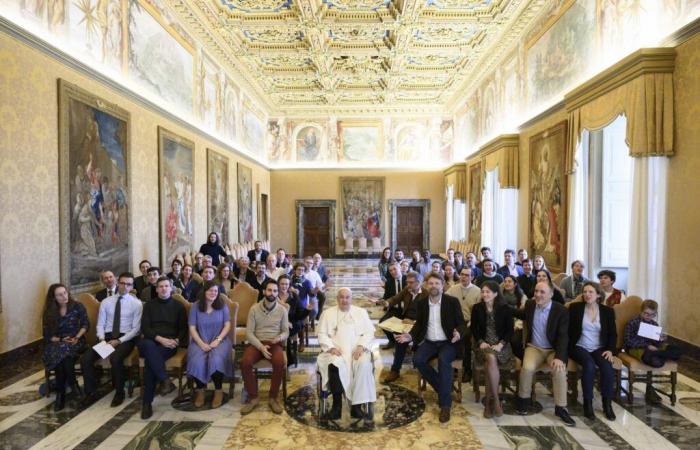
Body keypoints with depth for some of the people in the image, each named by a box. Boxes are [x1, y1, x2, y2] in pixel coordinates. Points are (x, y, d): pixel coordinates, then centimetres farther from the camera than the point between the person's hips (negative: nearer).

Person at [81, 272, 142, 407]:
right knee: (85, 359, -18)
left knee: (115, 359, -32)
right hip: (107, 336, 4)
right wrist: (102, 339, -10)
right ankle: (91, 392, 3)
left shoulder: (136, 303, -2)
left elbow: (136, 329, -5)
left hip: (126, 338, -4)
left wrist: (119, 341, -16)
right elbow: (100, 324, 9)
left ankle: (119, 393, -8)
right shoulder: (106, 302, 10)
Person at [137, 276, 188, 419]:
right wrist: (159, 339, -13)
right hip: (151, 341, 1)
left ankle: (147, 402, -24)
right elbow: (144, 328, 4)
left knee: (150, 360, -32)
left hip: (170, 343, -1)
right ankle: (165, 380, -38)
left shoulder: (178, 306, 15)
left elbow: (183, 329, 11)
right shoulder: (149, 305, 16)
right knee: (148, 345, -37)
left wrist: (176, 341, -10)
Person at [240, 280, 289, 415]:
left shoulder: (282, 310, 3)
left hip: (274, 344, 0)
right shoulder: (254, 308, 0)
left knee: (279, 363, -33)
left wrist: (280, 337, -18)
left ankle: (273, 398, -11)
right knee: (245, 362, -30)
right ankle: (253, 397, -8)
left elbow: (286, 331, 7)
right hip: (257, 343, 1)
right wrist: (261, 346, -17)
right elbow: (249, 332, -3)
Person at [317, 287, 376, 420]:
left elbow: (369, 332, 7)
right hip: (336, 351, -1)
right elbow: (322, 334, 5)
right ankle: (337, 405, -21)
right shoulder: (328, 313, 11)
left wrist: (361, 346, -10)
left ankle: (357, 405, -22)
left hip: (357, 350, 1)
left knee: (364, 364, -31)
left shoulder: (361, 312, 13)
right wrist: (331, 347, -12)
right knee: (335, 365, -34)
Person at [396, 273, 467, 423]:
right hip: (429, 342, 4)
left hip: (448, 342, -3)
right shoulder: (421, 303, 4)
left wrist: (458, 333, -27)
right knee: (418, 360, -24)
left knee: (443, 360, -33)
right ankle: (444, 389, -3)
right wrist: (410, 336, -8)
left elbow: (462, 324, -4)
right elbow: (419, 324, 11)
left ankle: (445, 404, -21)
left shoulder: (452, 301, -5)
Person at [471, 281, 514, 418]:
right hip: (484, 344, 1)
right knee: (491, 359, -33)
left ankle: (489, 401, -18)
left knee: (491, 359, -32)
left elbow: (510, 330, -1)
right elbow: (473, 328, 7)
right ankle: (495, 400, -21)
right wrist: (481, 342, -9)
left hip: (501, 344, -1)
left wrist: (500, 344, -15)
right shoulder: (477, 308, 5)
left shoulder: (505, 308, 0)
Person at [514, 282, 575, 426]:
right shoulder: (530, 304, -1)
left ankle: (560, 408, -10)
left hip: (553, 349, -1)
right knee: (527, 368, -27)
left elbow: (563, 336, -16)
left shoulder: (561, 311, -12)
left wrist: (559, 357, -29)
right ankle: (523, 399, -2)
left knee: (559, 370, -30)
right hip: (534, 347, 2)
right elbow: (522, 314, 24)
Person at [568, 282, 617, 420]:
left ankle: (607, 404, -11)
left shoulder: (607, 311, 7)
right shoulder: (575, 307, 1)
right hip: (579, 347, -2)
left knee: (607, 366, -28)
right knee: (589, 365, -32)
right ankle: (587, 403, -19)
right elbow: (568, 329, 0)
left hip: (599, 349, 2)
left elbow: (613, 334, 8)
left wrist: (610, 350, -7)